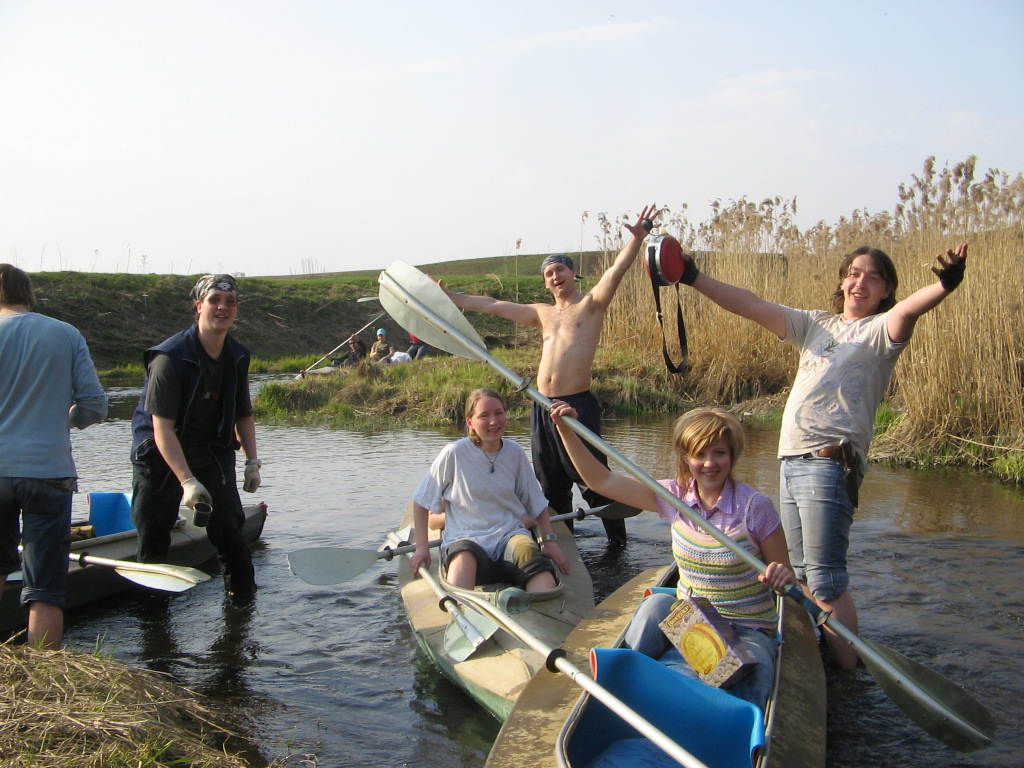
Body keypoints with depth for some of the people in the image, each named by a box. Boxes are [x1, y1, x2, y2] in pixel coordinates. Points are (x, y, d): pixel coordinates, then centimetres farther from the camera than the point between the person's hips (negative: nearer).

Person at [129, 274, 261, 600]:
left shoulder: (238, 357, -2)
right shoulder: (169, 357, -22)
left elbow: (244, 414, 11)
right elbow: (162, 428, -26)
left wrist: (252, 460, -1)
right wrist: (187, 481, -33)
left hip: (213, 454, 4)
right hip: (160, 458, -4)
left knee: (228, 525, -6)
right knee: (152, 537, 2)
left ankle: (243, 597, 9)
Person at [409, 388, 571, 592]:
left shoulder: (515, 453, 8)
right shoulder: (454, 454, -3)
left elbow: (536, 503, 18)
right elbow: (421, 501, 6)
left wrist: (550, 540, 6)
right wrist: (422, 546, 2)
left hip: (510, 532, 2)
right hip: (465, 536, -2)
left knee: (527, 551, -34)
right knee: (464, 558, -39)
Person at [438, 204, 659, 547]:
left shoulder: (591, 304, 3)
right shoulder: (542, 314, 19)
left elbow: (616, 270, -14)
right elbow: (491, 305, 23)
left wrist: (638, 236, -29)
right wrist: (448, 296, 25)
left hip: (577, 405, -6)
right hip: (542, 408, 6)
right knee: (551, 486, 13)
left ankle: (618, 544, 10)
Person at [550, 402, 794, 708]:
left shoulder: (755, 507, -11)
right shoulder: (675, 496, -1)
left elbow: (783, 574, -3)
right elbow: (601, 481, -2)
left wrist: (782, 577, -27)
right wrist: (566, 430, -11)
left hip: (748, 633, -3)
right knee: (656, 604, -31)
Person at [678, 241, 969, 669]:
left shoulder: (881, 329, 1)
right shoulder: (816, 325, 19)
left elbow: (909, 309, -21)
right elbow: (753, 306, 14)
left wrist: (945, 285, -44)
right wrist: (694, 279, 6)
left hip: (830, 463, -7)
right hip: (791, 462, 7)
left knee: (826, 580, -8)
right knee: (803, 575, 14)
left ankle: (848, 677, 2)